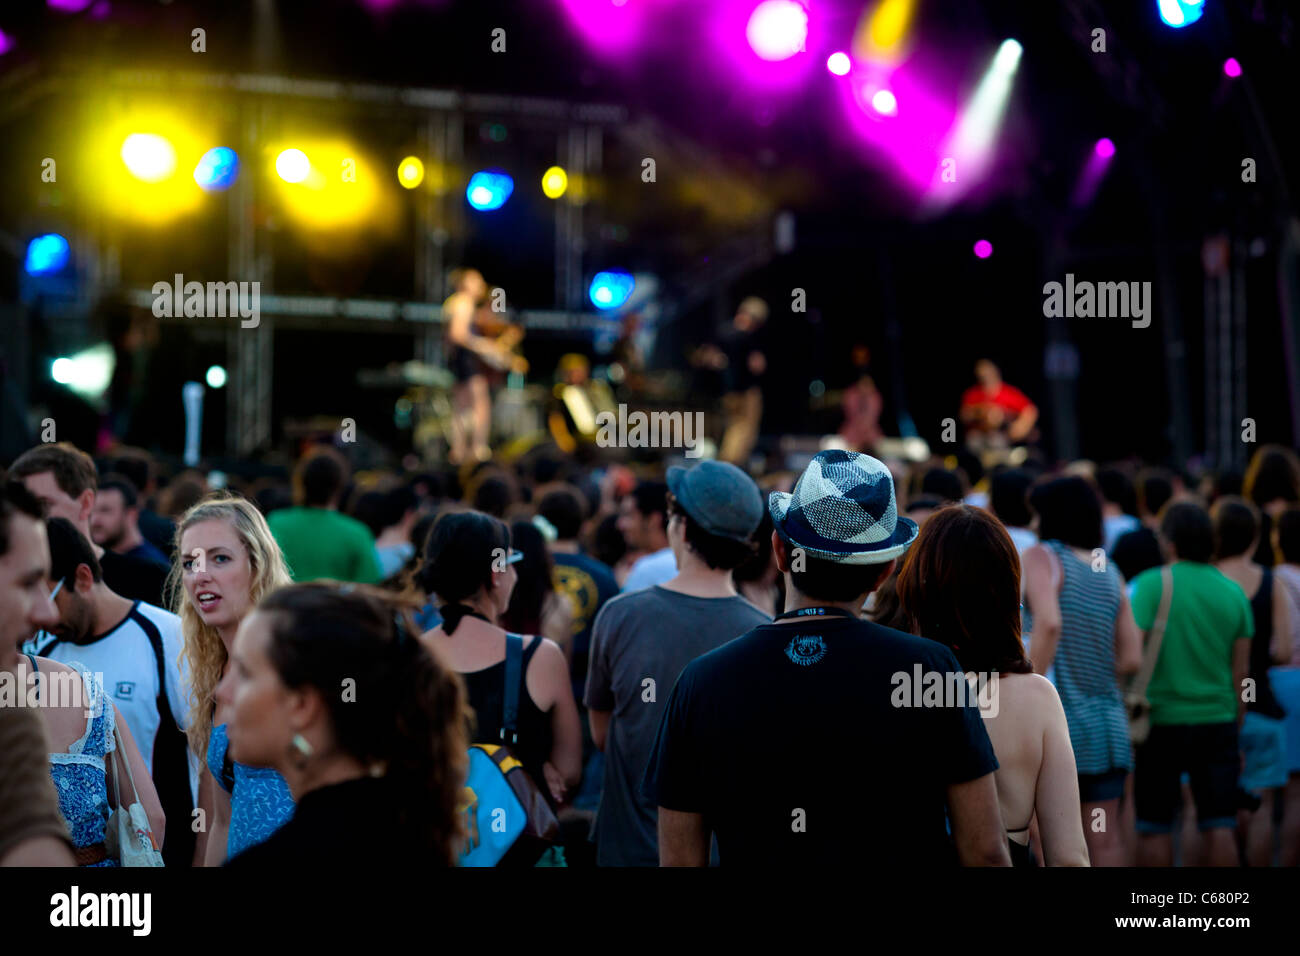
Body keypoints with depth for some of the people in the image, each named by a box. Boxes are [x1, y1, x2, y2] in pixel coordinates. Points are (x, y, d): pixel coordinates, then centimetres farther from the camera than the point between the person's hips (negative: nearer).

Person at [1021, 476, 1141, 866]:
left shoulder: (1040, 557, -6)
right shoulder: (1109, 571, 12)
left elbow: (1049, 623, -24)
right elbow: (1131, 658, 9)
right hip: (1108, 722, 6)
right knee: (1105, 838, 10)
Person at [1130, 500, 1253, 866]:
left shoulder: (1152, 583, -7)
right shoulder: (1233, 592, 5)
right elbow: (1241, 673, 8)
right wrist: (1236, 734, 17)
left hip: (1163, 722, -3)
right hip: (1218, 721, 3)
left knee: (1154, 828, 5)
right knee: (1219, 828, 4)